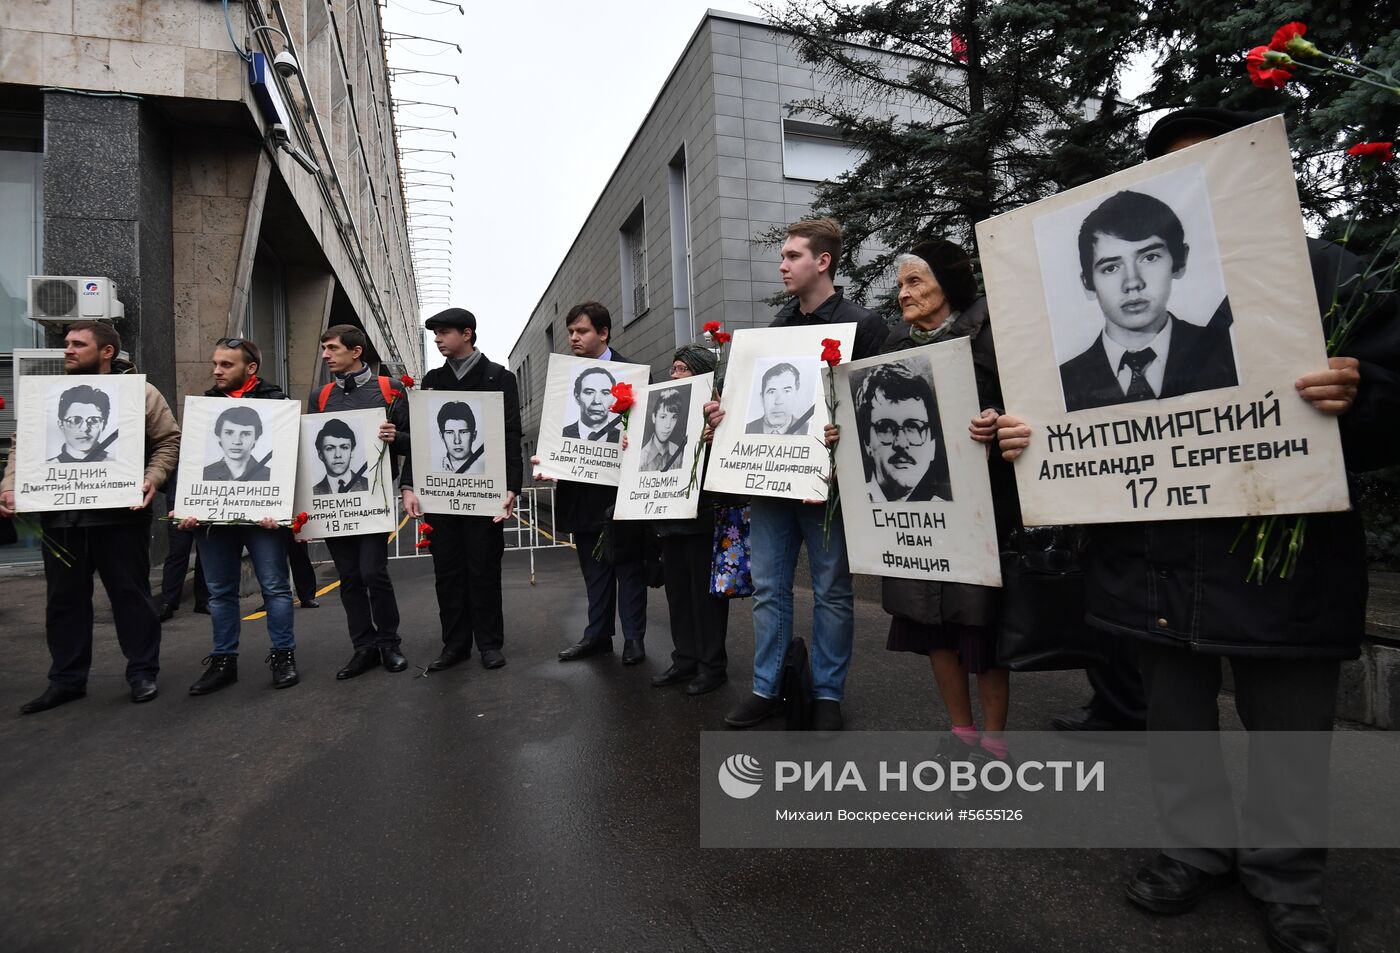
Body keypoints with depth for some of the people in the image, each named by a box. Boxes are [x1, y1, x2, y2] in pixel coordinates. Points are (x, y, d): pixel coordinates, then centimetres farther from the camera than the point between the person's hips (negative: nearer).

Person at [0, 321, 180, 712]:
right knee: (64, 599, 11)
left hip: (119, 514, -4)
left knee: (131, 594, 4)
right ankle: (66, 679, 23)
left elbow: (169, 440, -1)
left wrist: (152, 478, -16)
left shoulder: (139, 392, 0)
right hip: (59, 515, 5)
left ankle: (143, 672, 16)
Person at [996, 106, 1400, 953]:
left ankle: (1288, 881, 34)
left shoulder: (1324, 273, 2)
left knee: (1289, 730, 11)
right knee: (1175, 717, 16)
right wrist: (1027, 436, -9)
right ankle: (1198, 851, 37)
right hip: (1157, 557, 3)